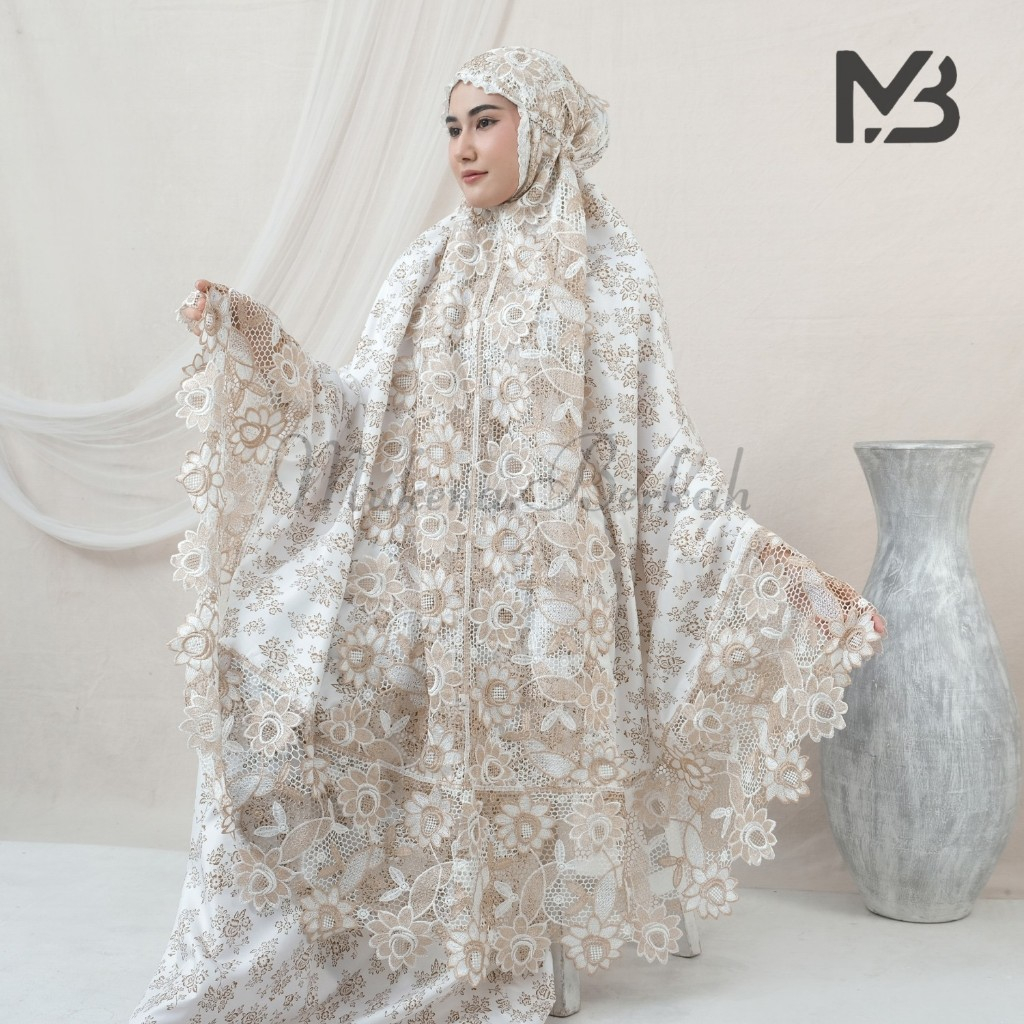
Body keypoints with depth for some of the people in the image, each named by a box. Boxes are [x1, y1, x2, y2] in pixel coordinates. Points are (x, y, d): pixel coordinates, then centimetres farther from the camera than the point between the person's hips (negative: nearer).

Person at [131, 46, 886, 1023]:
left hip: (540, 589, -2)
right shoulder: (429, 268, 8)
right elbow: (357, 416, 6)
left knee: (514, 784, 3)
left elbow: (660, 455, -2)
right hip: (415, 585, 3)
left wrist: (781, 571, -9)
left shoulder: (609, 274, 0)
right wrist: (245, 341, -2)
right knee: (408, 773, -1)